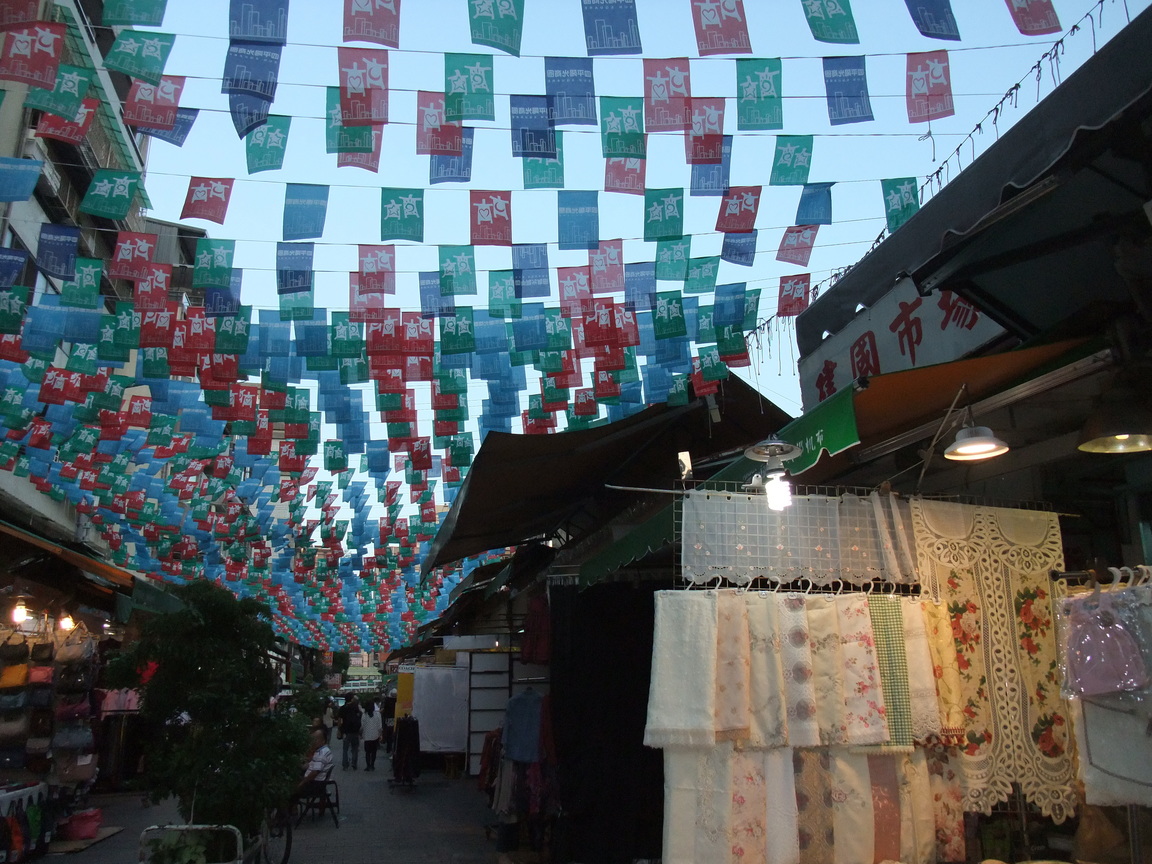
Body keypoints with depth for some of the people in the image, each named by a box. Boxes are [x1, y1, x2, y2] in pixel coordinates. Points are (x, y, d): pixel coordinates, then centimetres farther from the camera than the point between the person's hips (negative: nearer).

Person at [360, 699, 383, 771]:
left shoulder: (364, 715, -10)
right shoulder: (377, 714, -9)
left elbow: (362, 727, -6)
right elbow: (380, 726, -7)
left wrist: (360, 735, 9)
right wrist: (380, 734, 5)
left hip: (367, 736, 0)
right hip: (375, 736, 0)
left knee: (367, 752, 10)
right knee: (374, 751, 11)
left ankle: (368, 766, 8)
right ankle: (372, 765, 11)